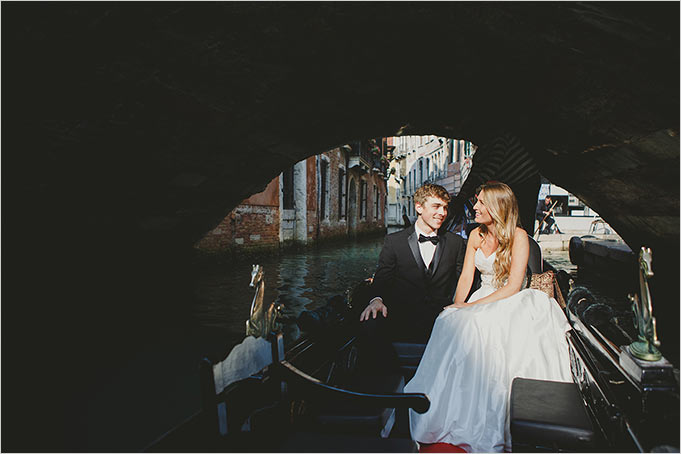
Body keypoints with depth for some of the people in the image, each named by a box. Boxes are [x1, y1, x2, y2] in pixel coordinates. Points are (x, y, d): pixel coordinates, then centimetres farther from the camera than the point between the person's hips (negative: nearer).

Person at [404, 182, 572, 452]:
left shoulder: (518, 237, -9)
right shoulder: (476, 235, 10)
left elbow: (513, 286, -17)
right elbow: (466, 276, 8)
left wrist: (474, 307, -23)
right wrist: (459, 305, -11)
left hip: (511, 303, -5)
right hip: (482, 301, 5)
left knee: (473, 326, -37)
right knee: (451, 322, -29)